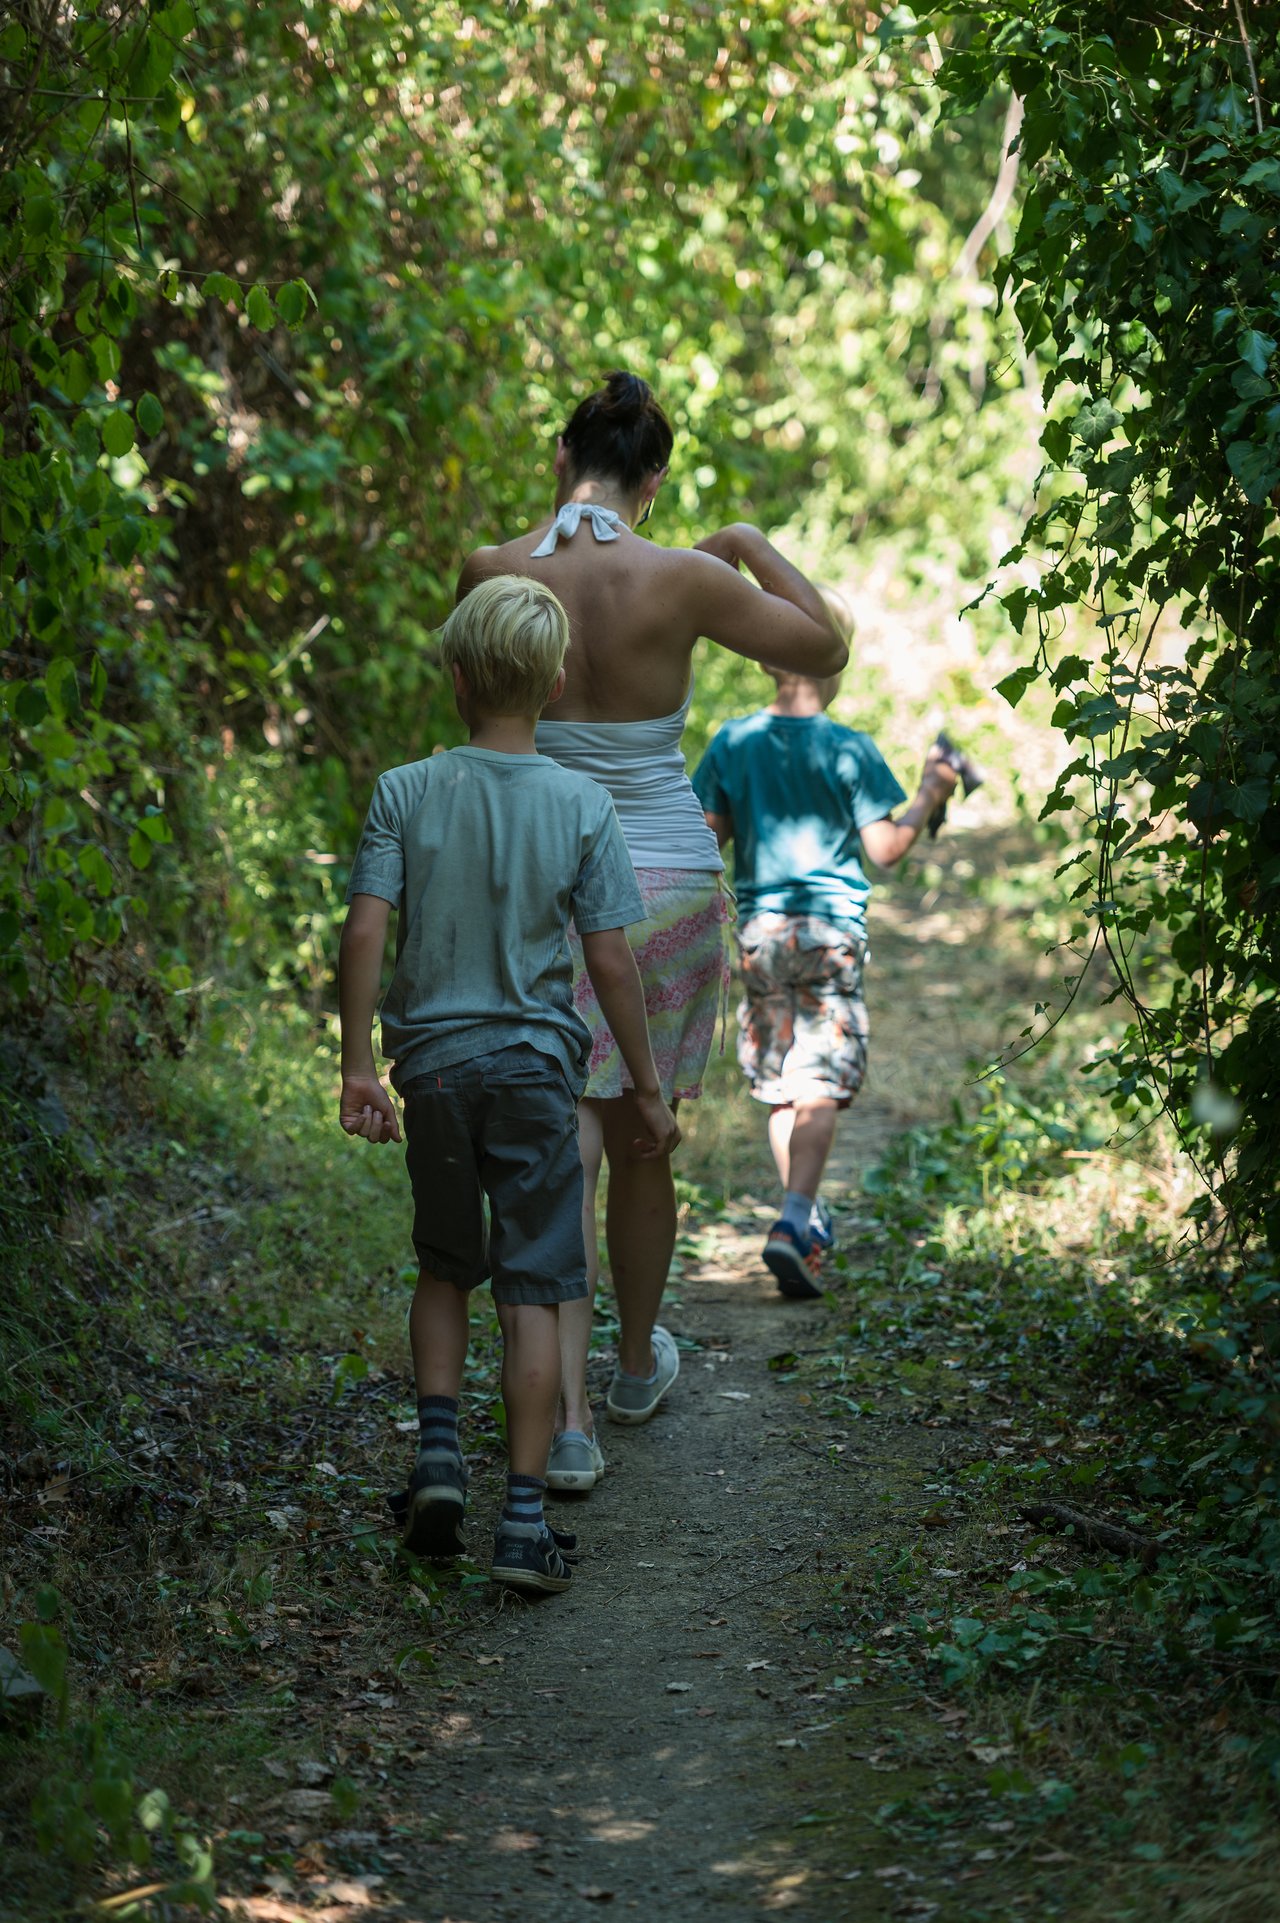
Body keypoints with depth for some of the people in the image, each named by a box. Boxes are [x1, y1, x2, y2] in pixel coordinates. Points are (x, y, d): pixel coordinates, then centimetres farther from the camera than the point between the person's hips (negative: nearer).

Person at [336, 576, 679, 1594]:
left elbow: (366, 933, -9)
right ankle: (525, 1516, 0)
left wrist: (359, 1067, -3)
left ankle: (438, 1444, 6)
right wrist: (649, 1090, 3)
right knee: (533, 1290, 2)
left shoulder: (406, 794, -4)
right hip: (537, 1065, -1)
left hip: (434, 1061, 1)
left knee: (446, 1268, 22)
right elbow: (609, 960, -5)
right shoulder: (582, 806, -5)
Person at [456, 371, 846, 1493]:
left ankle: (568, 1420, -11)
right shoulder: (684, 580, -12)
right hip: (669, 888, 0)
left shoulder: (493, 574, -8)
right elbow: (825, 650, 1)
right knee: (641, 1144, 18)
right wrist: (755, 546, 15)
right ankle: (638, 1367, 38)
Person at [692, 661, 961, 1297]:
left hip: (759, 927, 4)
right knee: (820, 1087, -6)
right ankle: (794, 1222, -20)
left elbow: (706, 838, 7)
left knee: (777, 1085, 14)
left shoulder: (731, 742, 3)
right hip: (830, 924, -4)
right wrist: (930, 798, 8)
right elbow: (884, 849, -6)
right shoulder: (848, 749, -7)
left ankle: (806, 1216, 21)